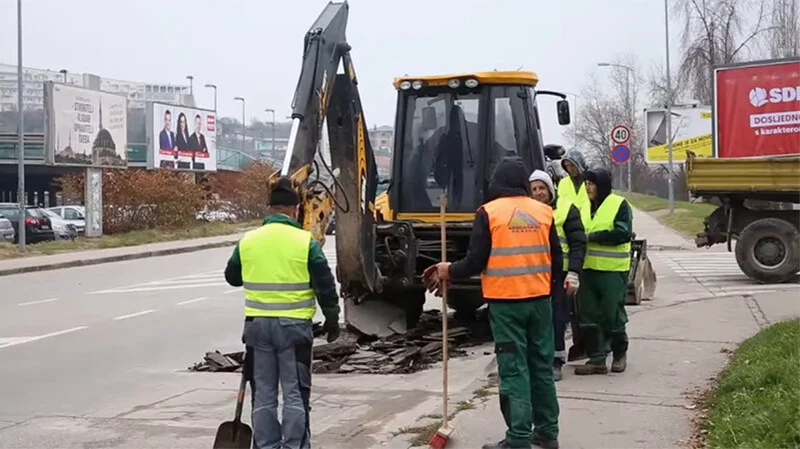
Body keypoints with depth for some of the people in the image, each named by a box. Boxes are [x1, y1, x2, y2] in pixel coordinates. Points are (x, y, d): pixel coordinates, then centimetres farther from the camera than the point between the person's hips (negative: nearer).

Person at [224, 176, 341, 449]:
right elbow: (325, 286, -5)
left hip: (257, 325, 3)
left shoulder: (247, 241, 2)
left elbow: (232, 277, 17)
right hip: (294, 325, -3)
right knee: (295, 393, 3)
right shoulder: (305, 241, -8)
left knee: (264, 393, 11)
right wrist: (332, 320, 7)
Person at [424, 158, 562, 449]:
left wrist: (449, 271, 11)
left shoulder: (489, 212, -7)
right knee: (541, 366, 13)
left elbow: (476, 261, -8)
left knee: (514, 370, -1)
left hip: (505, 302, -4)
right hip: (539, 300, 4)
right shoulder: (544, 212, 5)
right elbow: (556, 260, 10)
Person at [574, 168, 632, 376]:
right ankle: (597, 359, 9)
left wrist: (592, 237, -17)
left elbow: (623, 233, -15)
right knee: (589, 316, 4)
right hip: (588, 268, 5)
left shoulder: (619, 204, -4)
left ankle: (620, 354, 22)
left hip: (613, 269, -5)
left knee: (613, 314, 2)